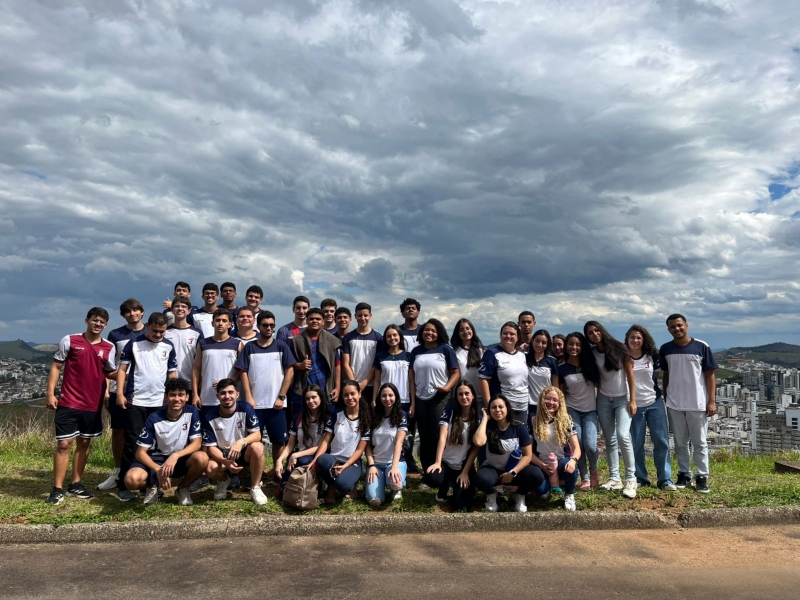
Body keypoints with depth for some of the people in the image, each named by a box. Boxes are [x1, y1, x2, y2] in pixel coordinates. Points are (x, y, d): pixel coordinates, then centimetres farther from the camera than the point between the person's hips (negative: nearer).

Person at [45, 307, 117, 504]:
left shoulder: (109, 348, 3)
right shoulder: (69, 341, -3)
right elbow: (56, 366, 0)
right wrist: (50, 393, -6)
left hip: (93, 405, 3)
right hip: (68, 403, -3)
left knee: (84, 443, 12)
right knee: (63, 444, -3)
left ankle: (76, 485, 24)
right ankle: (58, 489, 6)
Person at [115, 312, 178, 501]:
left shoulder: (169, 346, 7)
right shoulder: (134, 343, 0)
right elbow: (122, 369, 0)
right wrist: (120, 393, -9)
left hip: (160, 402, 3)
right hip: (135, 401, -3)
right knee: (132, 442, -1)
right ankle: (123, 486, 7)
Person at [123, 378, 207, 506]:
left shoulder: (192, 412, -11)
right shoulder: (154, 419, -16)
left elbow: (196, 443, -13)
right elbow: (140, 452, -13)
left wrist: (175, 456, -30)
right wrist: (158, 470, -30)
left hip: (180, 459, 1)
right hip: (155, 460, -1)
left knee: (202, 458, -32)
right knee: (132, 479, -32)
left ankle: (183, 488, 0)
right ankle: (153, 486, 6)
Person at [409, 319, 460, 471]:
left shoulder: (446, 349, -4)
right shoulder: (416, 351, 8)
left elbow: (456, 372, -5)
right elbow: (411, 373, 10)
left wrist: (447, 388, -21)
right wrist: (412, 397, 4)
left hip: (440, 398, -4)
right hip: (420, 399, 4)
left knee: (437, 436, -1)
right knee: (424, 437, 10)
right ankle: (426, 472, 20)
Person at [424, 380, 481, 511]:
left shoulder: (479, 418, -4)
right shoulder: (449, 411, -4)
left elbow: (475, 448, -5)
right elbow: (442, 437, -12)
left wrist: (465, 472, -11)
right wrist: (437, 462, -22)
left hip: (465, 465, 0)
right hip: (446, 462, 1)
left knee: (460, 505, -17)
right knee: (430, 477, -32)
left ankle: (457, 485, 20)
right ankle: (445, 485, 6)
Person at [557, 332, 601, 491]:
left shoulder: (590, 364, -2)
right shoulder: (562, 369, -2)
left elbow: (599, 385, 6)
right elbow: (561, 393, 4)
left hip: (591, 411, 0)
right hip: (572, 411, 0)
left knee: (590, 445, -12)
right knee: (577, 445, -4)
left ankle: (594, 471, 17)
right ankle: (584, 478, 14)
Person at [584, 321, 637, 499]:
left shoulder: (619, 348, -9)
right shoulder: (591, 354, 0)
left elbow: (630, 375, -7)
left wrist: (633, 400, -10)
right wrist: (597, 397, 2)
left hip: (623, 399, -3)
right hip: (603, 400, 3)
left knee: (622, 436, -17)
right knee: (610, 439, 5)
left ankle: (631, 479, -8)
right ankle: (614, 478, 11)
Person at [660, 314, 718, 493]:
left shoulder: (701, 347, -5)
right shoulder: (665, 349, 3)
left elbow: (710, 375, -3)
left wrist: (712, 401, -7)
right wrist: (665, 398, 11)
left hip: (697, 404, -3)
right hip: (674, 404, 3)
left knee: (700, 443, 6)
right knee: (680, 443, 11)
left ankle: (702, 477, 13)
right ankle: (684, 475, 21)